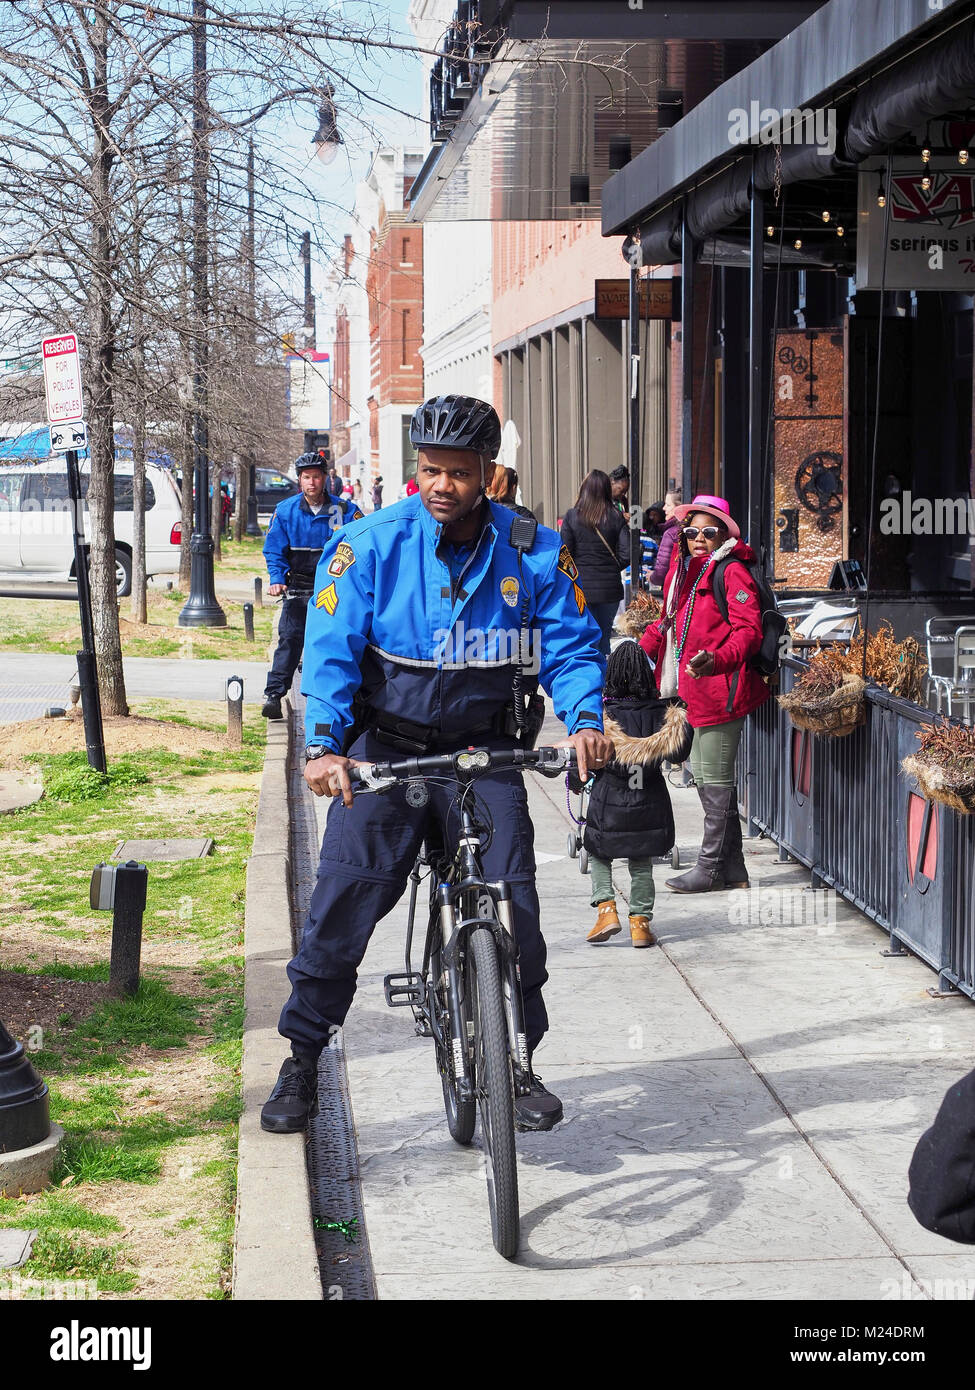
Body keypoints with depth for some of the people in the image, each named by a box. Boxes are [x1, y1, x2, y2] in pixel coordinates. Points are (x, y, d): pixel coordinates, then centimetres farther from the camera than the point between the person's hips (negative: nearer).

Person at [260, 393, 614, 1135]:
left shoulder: (532, 551, -3)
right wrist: (323, 743, -26)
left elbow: (571, 646, 0)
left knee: (513, 903, -9)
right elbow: (330, 649, -12)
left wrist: (586, 719, -20)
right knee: (344, 897, -8)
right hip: (388, 751, -1)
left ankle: (518, 1060, 10)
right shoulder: (371, 544, -8)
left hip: (485, 753, 1)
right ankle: (302, 1058, 10)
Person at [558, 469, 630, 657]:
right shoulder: (616, 517, -1)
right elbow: (626, 554, -6)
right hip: (610, 589, 2)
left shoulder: (572, 516, -5)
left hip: (581, 587, -2)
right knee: (604, 638, 14)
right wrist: (611, 569, 11)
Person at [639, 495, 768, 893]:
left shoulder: (732, 572, -10)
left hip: (721, 689, -10)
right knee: (702, 774, 14)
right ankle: (732, 869, 24)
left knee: (716, 778, -2)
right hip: (694, 691, 10)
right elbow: (668, 623, 28)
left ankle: (709, 868, 6)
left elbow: (749, 630, -18)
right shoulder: (683, 571, 17)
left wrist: (716, 660, -33)